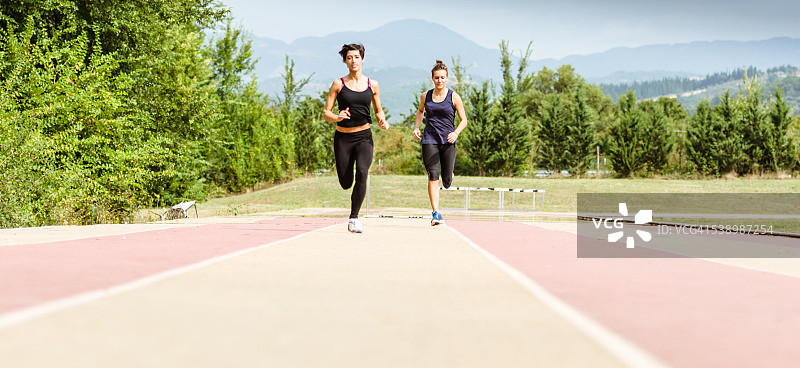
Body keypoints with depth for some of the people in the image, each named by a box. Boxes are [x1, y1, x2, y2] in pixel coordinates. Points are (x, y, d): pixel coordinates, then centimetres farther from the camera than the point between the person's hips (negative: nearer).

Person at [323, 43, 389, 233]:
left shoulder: (372, 85, 5)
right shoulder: (338, 84, -1)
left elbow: (378, 110, 18)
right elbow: (325, 112, 0)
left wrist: (382, 120, -4)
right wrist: (337, 117, -21)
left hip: (364, 137, 0)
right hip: (343, 138, 0)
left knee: (362, 173, -25)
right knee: (346, 184, 2)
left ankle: (354, 218, -16)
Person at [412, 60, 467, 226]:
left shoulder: (454, 97, 0)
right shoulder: (425, 96, 6)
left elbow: (464, 120, 3)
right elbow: (420, 111, 28)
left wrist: (456, 133, -16)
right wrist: (416, 128, 13)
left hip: (448, 141, -1)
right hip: (429, 140, 1)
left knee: (447, 181, 2)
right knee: (433, 176, -14)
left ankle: (449, 175, 42)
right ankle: (436, 214, -14)